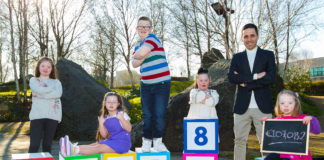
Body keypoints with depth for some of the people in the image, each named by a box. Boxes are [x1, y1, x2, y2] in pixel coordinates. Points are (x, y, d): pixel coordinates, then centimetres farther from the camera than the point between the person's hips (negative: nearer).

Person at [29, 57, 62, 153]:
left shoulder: (56, 82, 15)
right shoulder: (33, 80, 13)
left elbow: (58, 94, -8)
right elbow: (39, 90, -11)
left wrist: (39, 95, -8)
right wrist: (52, 90, 0)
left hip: (52, 116, 1)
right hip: (37, 115, -1)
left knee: (47, 145, 5)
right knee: (34, 145, -7)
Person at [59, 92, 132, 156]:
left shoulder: (122, 114, -5)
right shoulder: (105, 118, 13)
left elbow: (129, 129, -15)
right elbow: (104, 135, 7)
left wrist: (121, 119, -29)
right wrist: (101, 124, -7)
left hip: (122, 142, -7)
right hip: (111, 140, 7)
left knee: (99, 148, -24)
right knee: (94, 145, -15)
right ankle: (73, 147, -33)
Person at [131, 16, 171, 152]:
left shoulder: (152, 38, -5)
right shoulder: (138, 46, 16)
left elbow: (141, 54, -21)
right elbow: (134, 64, 3)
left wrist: (137, 55, 1)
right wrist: (143, 55, -12)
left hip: (162, 83, -5)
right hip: (146, 84, 5)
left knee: (160, 114, -2)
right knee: (147, 115, 5)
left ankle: (157, 140, 13)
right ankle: (146, 141, 15)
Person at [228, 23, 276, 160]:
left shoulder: (268, 55, 8)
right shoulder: (237, 57, 13)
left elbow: (271, 77, -7)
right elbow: (231, 78, -4)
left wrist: (245, 82, -8)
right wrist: (255, 76, -12)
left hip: (262, 106, -2)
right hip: (242, 107, 2)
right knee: (239, 140, 6)